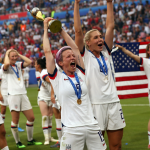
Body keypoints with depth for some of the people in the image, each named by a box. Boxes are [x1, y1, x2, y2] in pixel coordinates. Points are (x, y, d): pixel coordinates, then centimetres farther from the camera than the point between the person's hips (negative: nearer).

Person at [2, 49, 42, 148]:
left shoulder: (19, 65, 15)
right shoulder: (6, 67, -2)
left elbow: (29, 61, 0)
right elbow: (6, 63, -26)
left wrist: (19, 54, 6)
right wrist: (7, 53, -8)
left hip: (23, 94, 6)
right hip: (13, 95, -5)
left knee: (31, 118, 4)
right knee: (15, 121, -3)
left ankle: (30, 140, 18)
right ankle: (18, 142, 11)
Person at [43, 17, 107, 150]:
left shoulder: (80, 73, 10)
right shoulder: (57, 78, 0)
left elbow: (75, 48, 14)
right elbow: (47, 52, -1)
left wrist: (61, 29, 19)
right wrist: (46, 29, 8)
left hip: (92, 126, 4)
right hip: (72, 129, -4)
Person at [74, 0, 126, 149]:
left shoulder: (105, 53, 12)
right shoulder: (85, 55, 0)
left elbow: (110, 26, 11)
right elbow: (78, 30, -8)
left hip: (113, 102, 5)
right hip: (95, 104, -5)